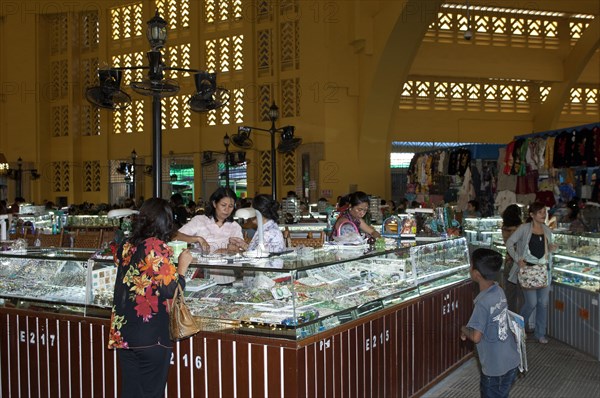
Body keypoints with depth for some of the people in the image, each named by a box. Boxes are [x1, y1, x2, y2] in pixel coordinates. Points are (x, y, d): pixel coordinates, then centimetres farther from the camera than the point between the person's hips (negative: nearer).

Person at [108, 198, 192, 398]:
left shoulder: (125, 247, 5)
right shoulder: (158, 248, -15)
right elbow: (170, 289, -17)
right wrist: (183, 265, -2)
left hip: (122, 334, 6)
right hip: (151, 336, -6)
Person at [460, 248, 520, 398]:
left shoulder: (483, 302, -27)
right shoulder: (499, 291, -2)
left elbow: (476, 337, -27)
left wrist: (463, 329, -7)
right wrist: (469, 329, 4)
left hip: (495, 368, -7)